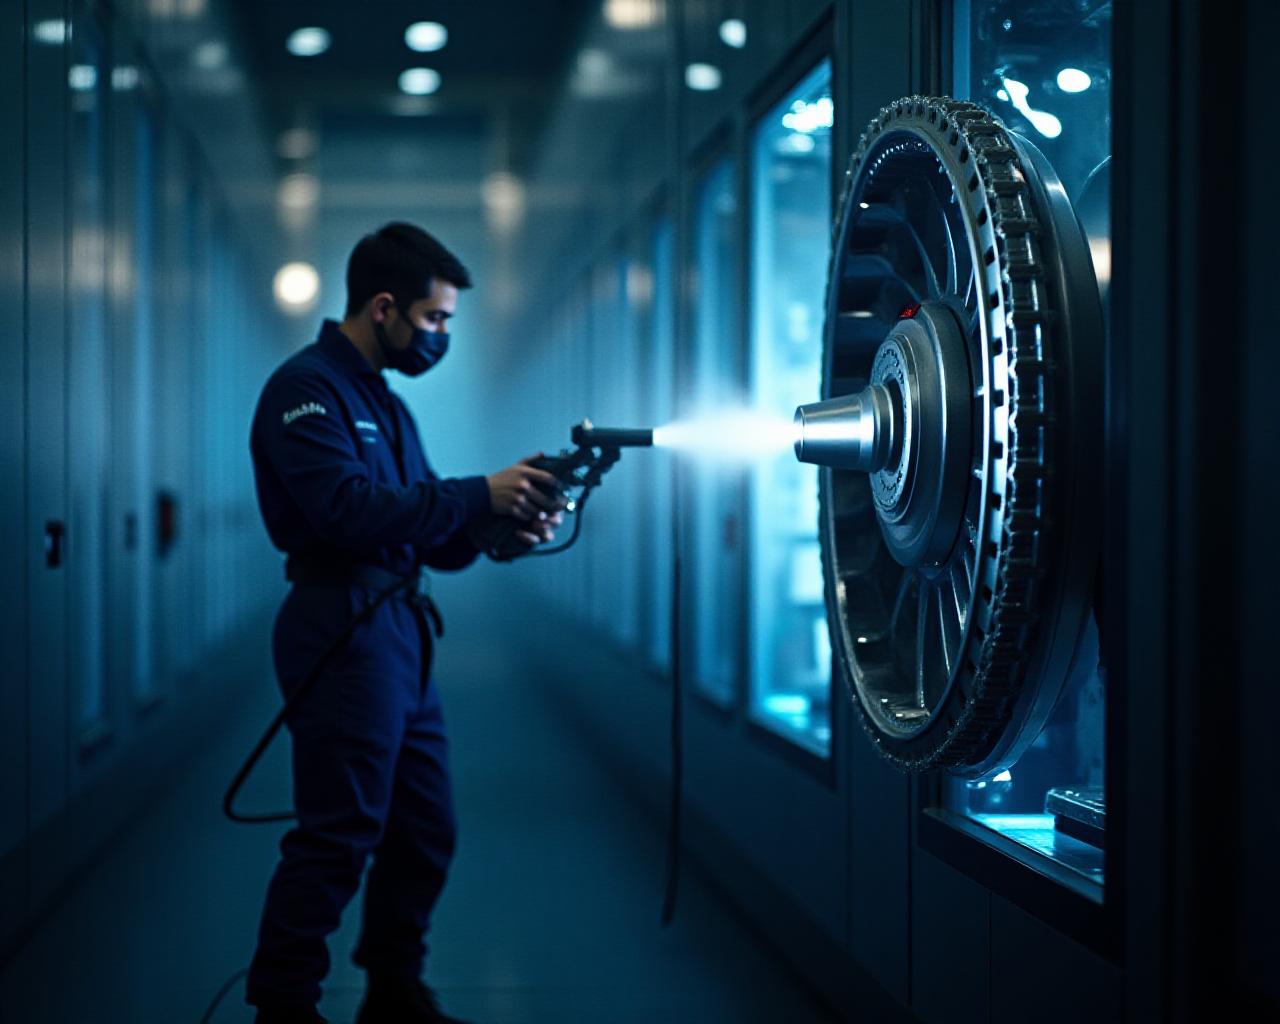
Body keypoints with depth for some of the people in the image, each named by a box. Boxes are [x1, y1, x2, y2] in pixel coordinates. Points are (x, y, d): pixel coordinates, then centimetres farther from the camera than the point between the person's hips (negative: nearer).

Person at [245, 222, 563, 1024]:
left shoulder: (383, 401, 21)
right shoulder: (307, 388, -8)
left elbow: (424, 530, 18)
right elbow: (351, 509, -23)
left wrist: (507, 526, -1)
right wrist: (480, 494, -21)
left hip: (399, 632, 10)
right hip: (344, 631, -9)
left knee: (424, 830, 12)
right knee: (339, 836, -8)